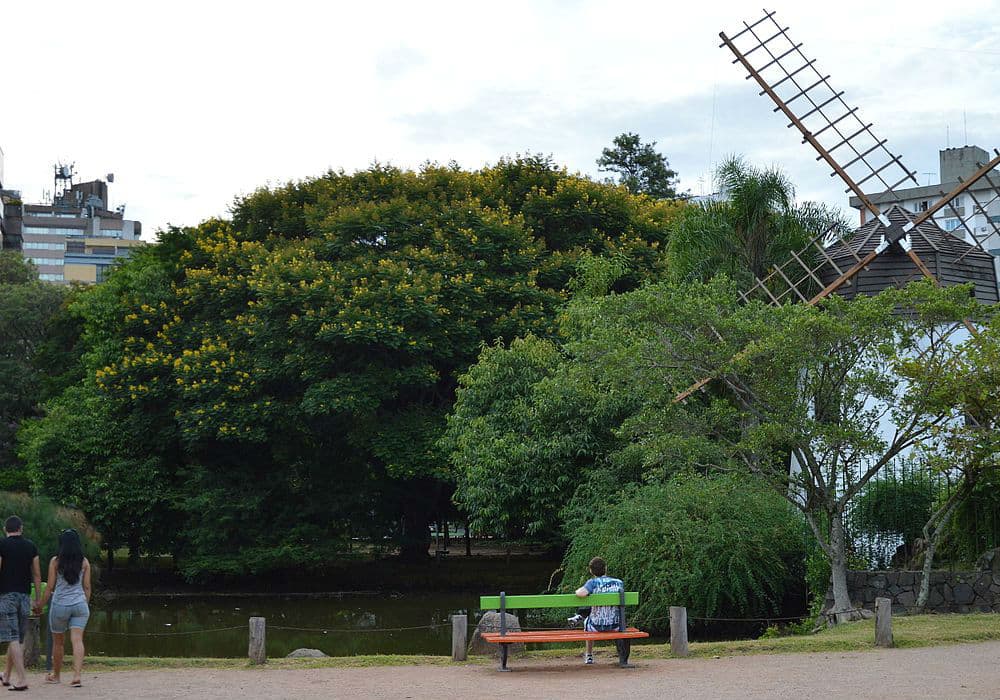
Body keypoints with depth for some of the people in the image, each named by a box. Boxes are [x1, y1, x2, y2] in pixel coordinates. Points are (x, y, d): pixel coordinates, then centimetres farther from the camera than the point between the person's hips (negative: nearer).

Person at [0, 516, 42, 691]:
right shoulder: (31, 546, 7)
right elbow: (37, 575, 8)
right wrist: (38, 599, 13)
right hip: (25, 596, 5)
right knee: (18, 638, 14)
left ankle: (21, 679, -17)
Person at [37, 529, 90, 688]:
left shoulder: (55, 561, -3)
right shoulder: (84, 562, 2)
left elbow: (50, 587, -1)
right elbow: (87, 587, 5)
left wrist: (41, 604, 11)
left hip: (60, 605, -1)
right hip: (80, 604, 1)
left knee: (58, 642, 13)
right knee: (78, 640, -6)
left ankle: (56, 675, 27)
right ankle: (77, 675, -19)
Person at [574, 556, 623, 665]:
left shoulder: (593, 582, -14)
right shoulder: (619, 583, -2)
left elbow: (582, 594, -33)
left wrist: (578, 590, -10)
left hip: (597, 626, -2)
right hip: (615, 625, 2)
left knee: (587, 621, 35)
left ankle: (589, 656, 43)